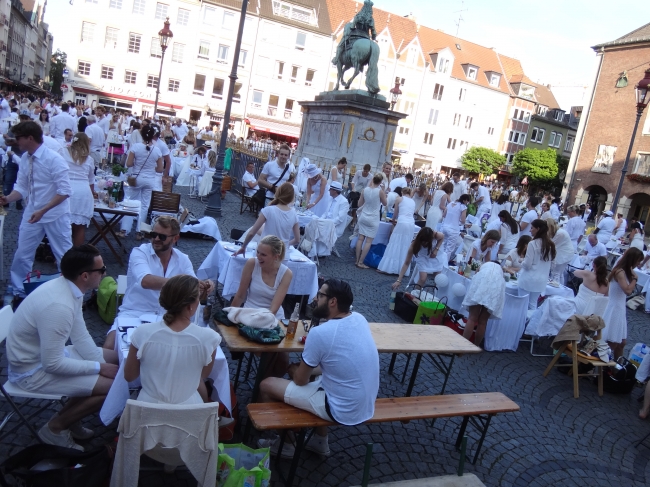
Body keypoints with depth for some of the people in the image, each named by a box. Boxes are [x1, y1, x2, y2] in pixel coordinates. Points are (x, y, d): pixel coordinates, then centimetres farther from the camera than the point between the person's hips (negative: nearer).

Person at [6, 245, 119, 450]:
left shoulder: (69, 287, -5)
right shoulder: (59, 306, -35)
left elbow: (80, 336, 4)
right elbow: (53, 364, -29)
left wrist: (101, 363, -4)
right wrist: (100, 368, -20)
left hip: (49, 352, 9)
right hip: (33, 370, -9)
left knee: (115, 359, 11)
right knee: (111, 386, -16)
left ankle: (71, 420, 19)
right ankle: (56, 428, 5)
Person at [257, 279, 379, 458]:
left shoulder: (320, 333, -24)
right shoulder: (359, 319, -2)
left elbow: (300, 380, -11)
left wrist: (296, 370, 11)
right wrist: (302, 369, 10)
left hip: (342, 410, -7)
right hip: (365, 406, 8)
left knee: (266, 385, 3)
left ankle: (285, 444, 23)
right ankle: (320, 441, 33)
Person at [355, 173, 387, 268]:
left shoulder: (365, 189, -3)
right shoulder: (380, 191, -14)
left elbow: (360, 204, 8)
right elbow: (385, 203, 2)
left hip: (363, 217, 4)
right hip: (373, 219, -4)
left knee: (361, 238, 9)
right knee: (368, 241, 1)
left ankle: (357, 260, 12)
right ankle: (360, 262, 2)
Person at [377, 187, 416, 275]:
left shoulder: (399, 199, 8)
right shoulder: (413, 202, 21)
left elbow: (395, 213, 15)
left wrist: (393, 220, 35)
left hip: (402, 223, -5)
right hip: (411, 224, 5)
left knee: (395, 246, 0)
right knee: (405, 247, 9)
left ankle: (388, 267, -1)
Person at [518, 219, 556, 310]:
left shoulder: (533, 243, -16)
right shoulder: (550, 244, 5)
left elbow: (527, 265, -14)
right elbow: (551, 264, 13)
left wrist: (521, 263, 6)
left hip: (529, 279, -6)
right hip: (541, 280, 7)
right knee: (533, 304, 15)